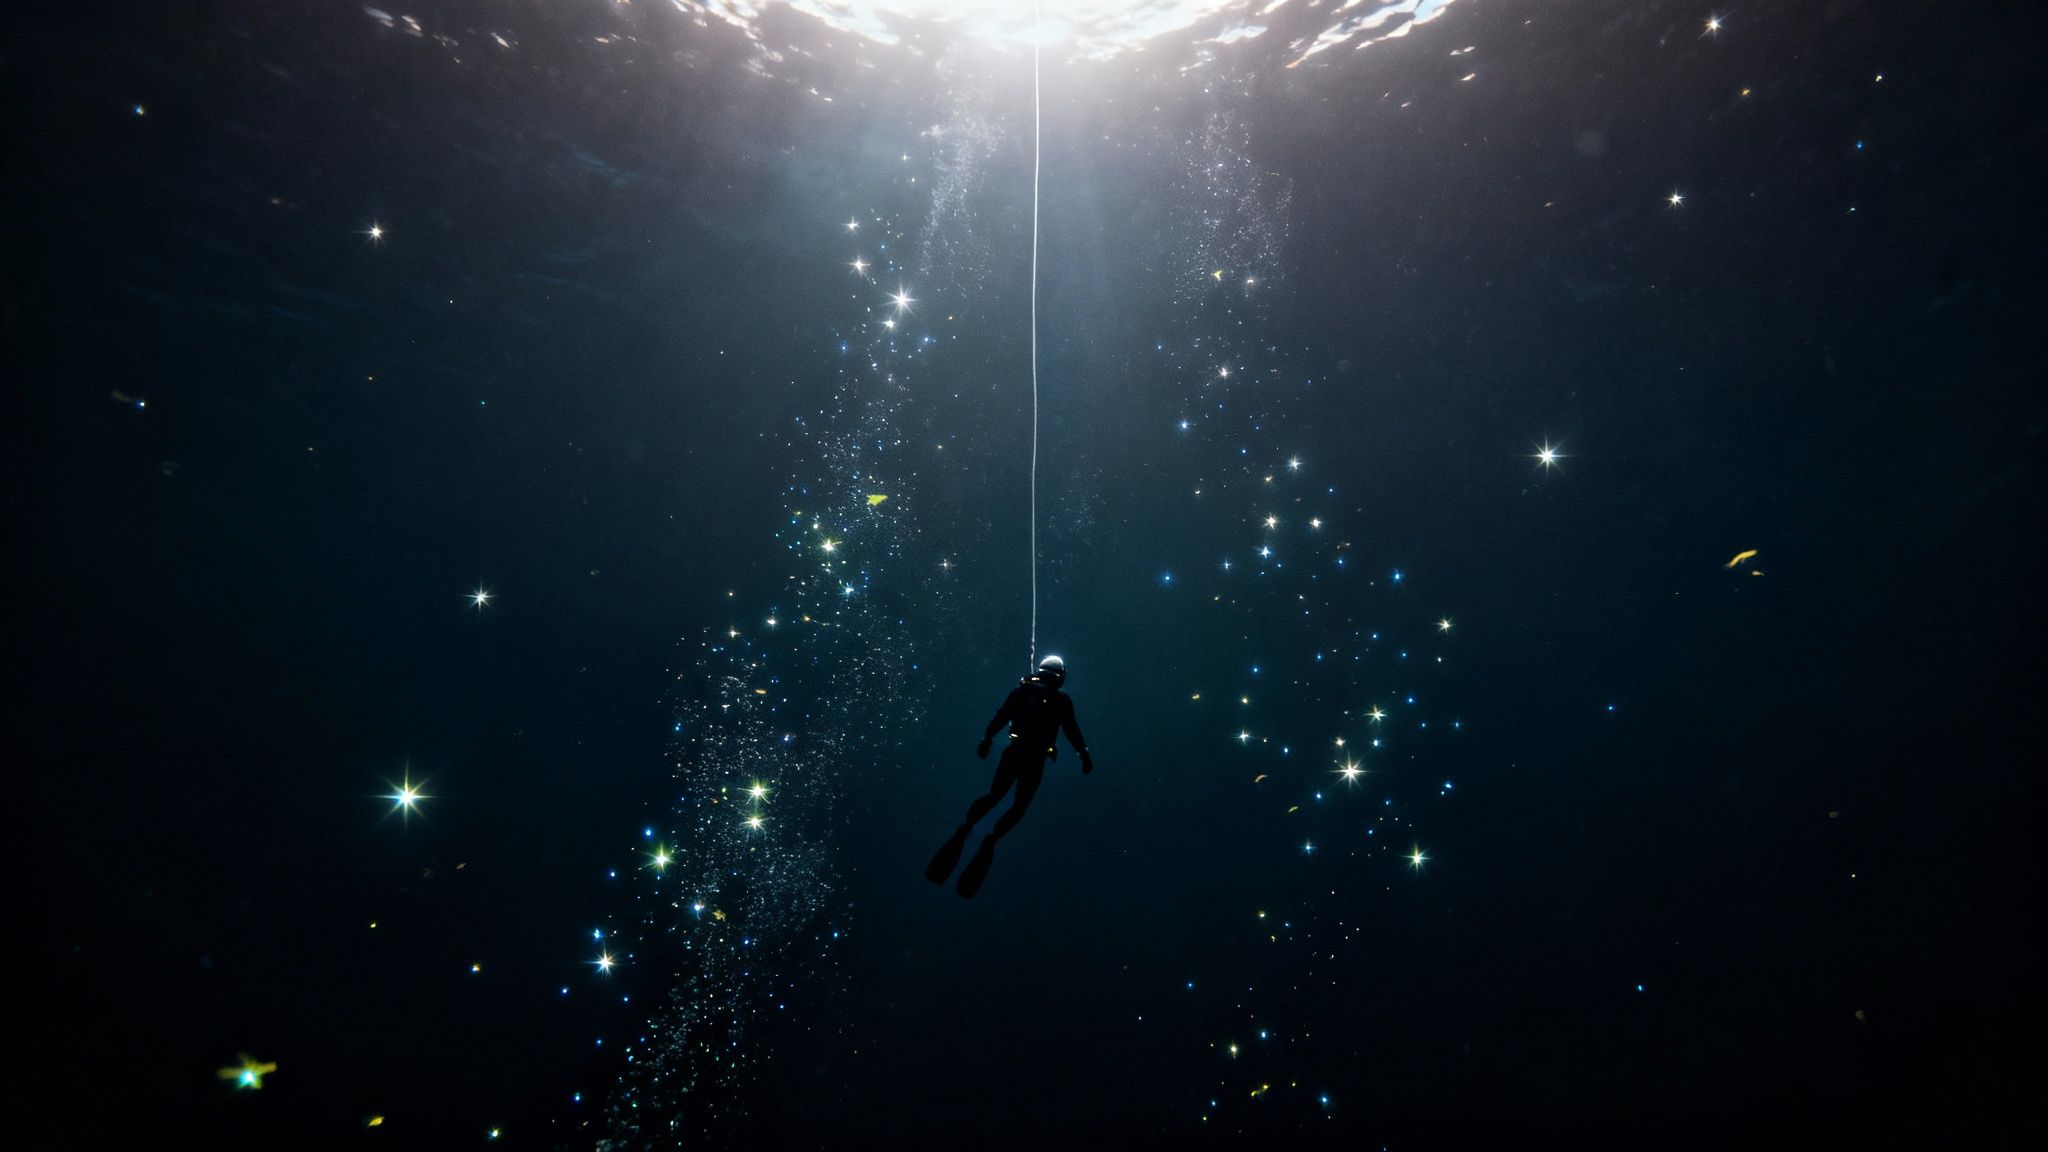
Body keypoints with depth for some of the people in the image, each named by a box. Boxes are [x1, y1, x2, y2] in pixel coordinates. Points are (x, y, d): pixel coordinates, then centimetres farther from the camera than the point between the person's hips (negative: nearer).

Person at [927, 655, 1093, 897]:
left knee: (993, 796, 11)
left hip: (1014, 750, 2)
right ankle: (991, 839, -17)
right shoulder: (1062, 700, 3)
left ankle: (964, 829, -12)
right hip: (1035, 758, -2)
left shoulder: (1022, 689, 9)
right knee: (1019, 806, 6)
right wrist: (1084, 755, 7)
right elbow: (1072, 731, 0)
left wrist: (987, 738, 12)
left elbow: (1000, 716, 7)